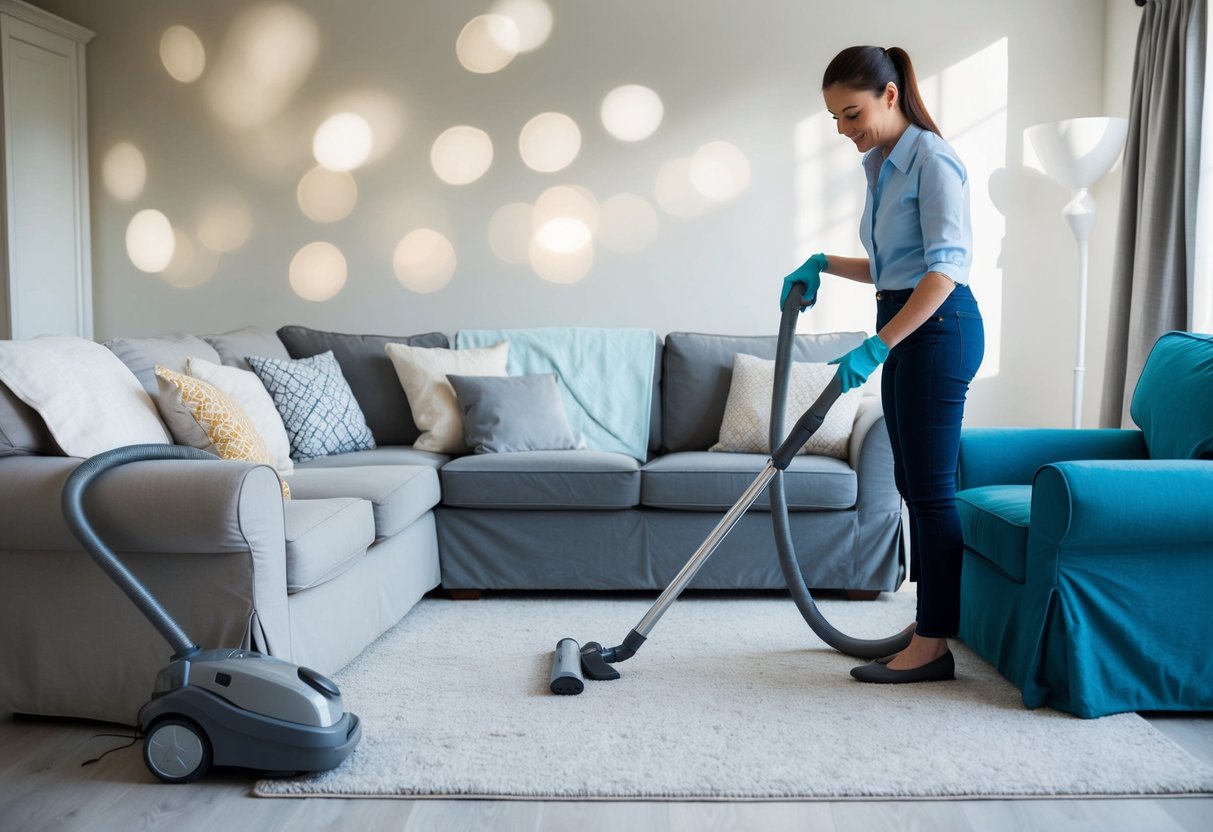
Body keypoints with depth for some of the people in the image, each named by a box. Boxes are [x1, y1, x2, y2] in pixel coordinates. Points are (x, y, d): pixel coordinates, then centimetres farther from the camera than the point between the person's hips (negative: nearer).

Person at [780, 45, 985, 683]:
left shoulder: (931, 159, -13)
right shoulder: (881, 166, 15)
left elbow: (945, 268, -22)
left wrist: (876, 347, -27)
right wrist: (824, 264, 14)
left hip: (939, 328, -10)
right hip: (906, 329, 10)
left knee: (929, 486, -6)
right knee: (913, 481, 13)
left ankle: (932, 646, 2)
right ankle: (936, 615, 25)